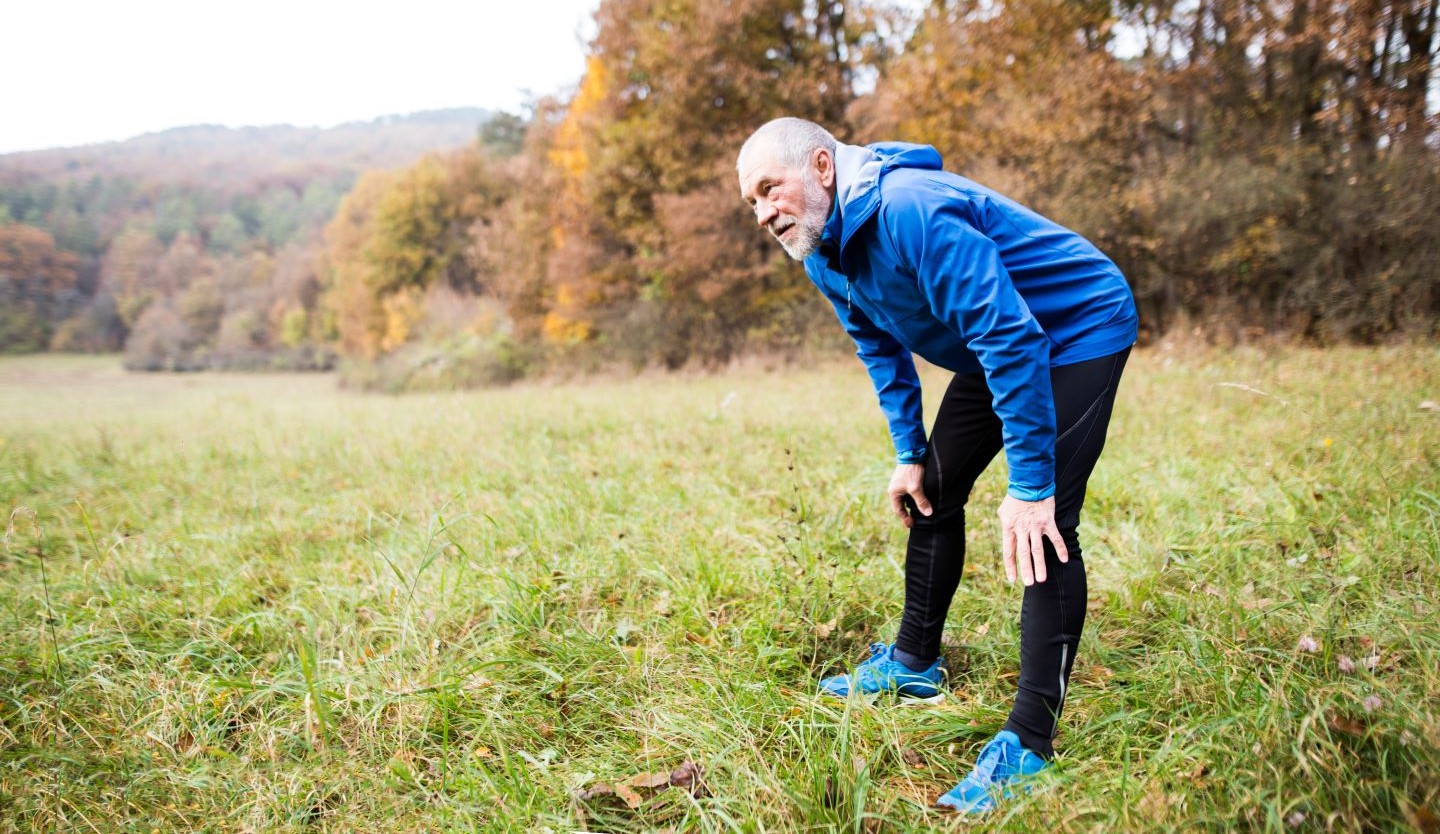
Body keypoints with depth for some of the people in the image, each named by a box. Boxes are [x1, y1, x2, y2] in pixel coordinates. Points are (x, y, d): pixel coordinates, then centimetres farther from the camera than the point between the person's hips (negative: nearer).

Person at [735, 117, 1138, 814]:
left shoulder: (911, 212, -33)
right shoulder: (824, 254, -3)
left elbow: (1012, 338, -34)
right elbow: (883, 351, 11)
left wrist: (1029, 484, -32)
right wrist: (909, 454, 8)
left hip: (1080, 331, -9)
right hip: (999, 350, 10)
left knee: (1044, 529, -19)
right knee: (931, 489, 12)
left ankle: (1028, 745, -14)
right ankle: (914, 664, 27)